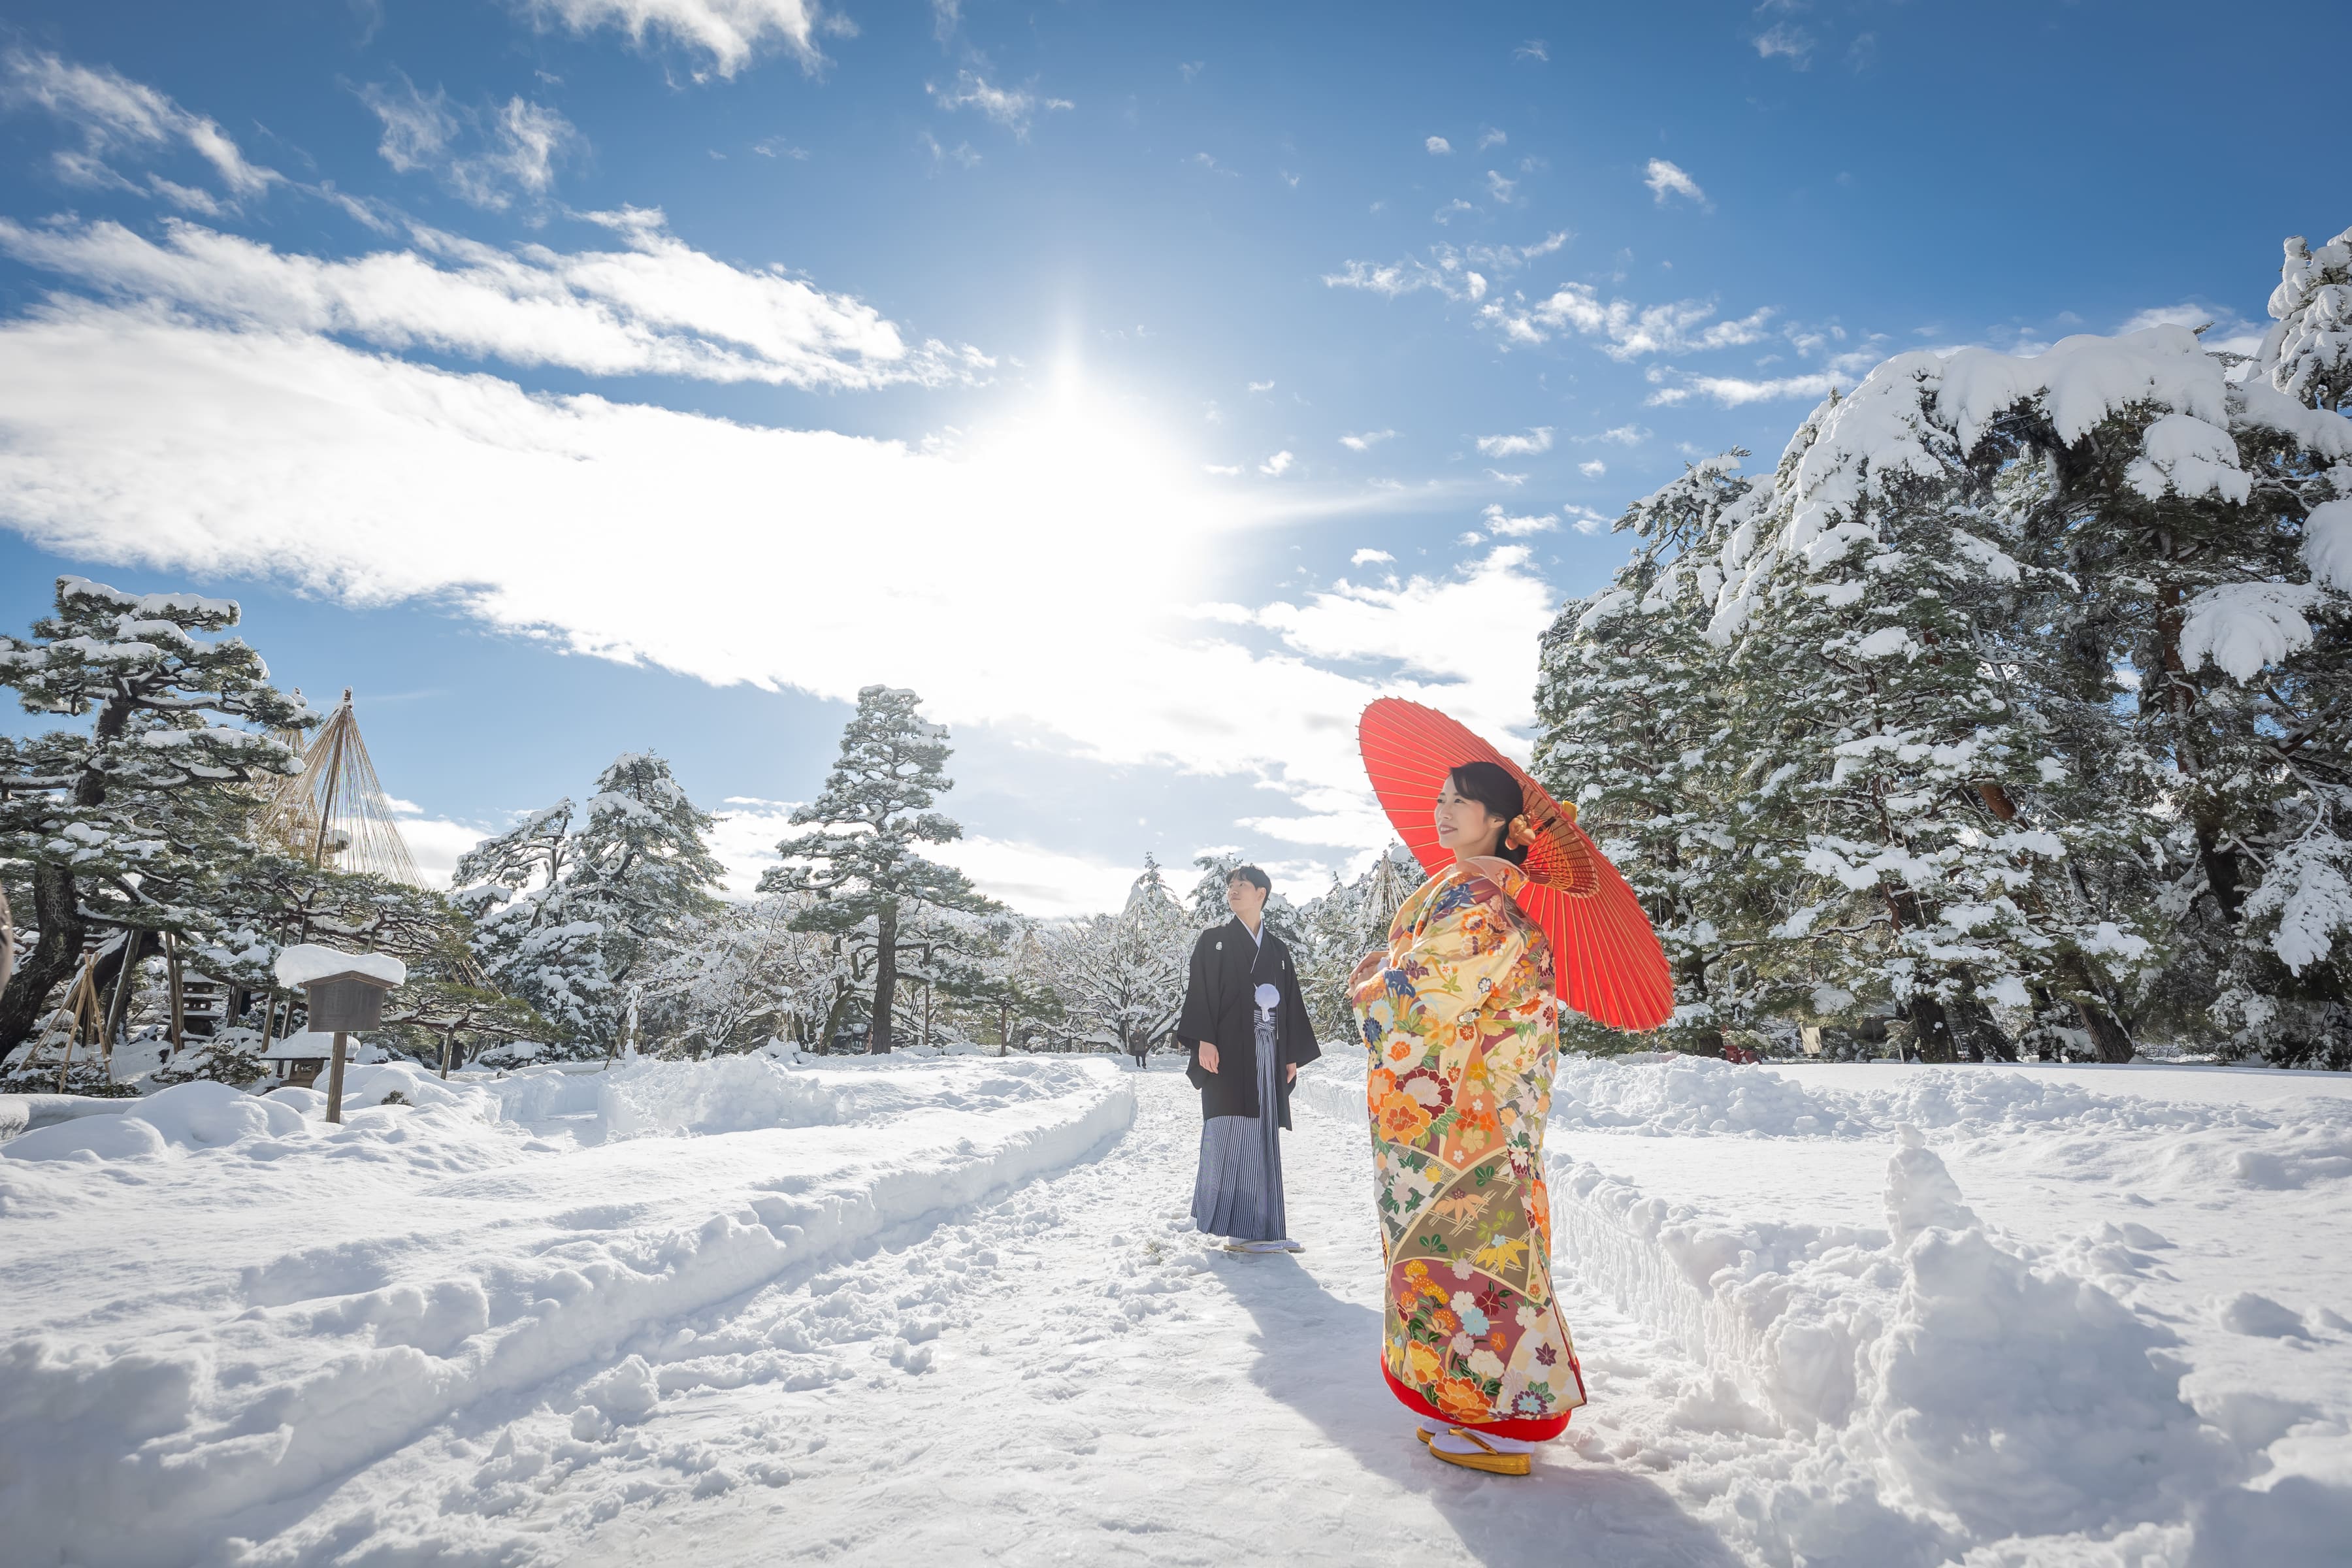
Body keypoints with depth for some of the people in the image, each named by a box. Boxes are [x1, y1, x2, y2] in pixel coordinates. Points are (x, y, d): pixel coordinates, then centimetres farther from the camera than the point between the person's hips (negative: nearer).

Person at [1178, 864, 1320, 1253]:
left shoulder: (1278, 950, 19)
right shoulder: (1213, 941, 7)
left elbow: (1291, 1002, 17)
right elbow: (1199, 991, -3)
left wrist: (1293, 1056, 10)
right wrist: (1204, 1040, -15)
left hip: (1267, 1052, 4)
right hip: (1229, 1050, -4)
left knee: (1262, 1133, 2)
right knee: (1230, 1130, -11)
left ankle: (1256, 1228, 6)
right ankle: (1234, 1224, -6)